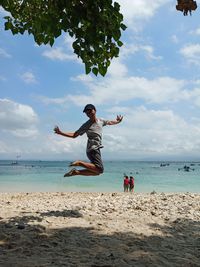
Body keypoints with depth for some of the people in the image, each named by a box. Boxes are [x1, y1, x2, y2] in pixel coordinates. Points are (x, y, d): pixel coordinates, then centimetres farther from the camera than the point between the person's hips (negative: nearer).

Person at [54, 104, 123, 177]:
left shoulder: (101, 121, 10)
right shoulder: (86, 125, -5)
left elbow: (110, 122, 31)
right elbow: (74, 135, -1)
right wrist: (60, 133, -10)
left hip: (97, 149, 7)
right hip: (92, 149, -7)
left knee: (97, 171, 10)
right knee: (100, 169, -21)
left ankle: (76, 172, 11)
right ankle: (80, 163, -12)